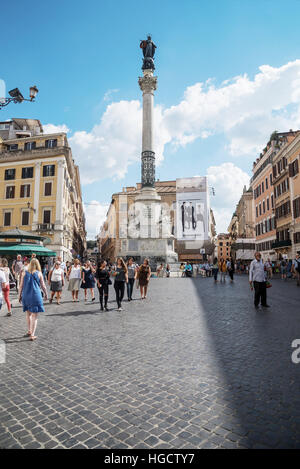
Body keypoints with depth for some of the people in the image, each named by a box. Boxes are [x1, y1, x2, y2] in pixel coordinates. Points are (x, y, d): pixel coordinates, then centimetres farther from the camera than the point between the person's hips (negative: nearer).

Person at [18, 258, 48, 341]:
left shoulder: (25, 273, 1)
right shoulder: (39, 273, -4)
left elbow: (21, 286, 2)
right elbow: (43, 286, 1)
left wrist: (20, 295, 14)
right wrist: (46, 294, 15)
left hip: (26, 296, 3)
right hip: (35, 296, -3)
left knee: (28, 314, 21)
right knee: (34, 316, 3)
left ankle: (29, 331, 33)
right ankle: (32, 335, 2)